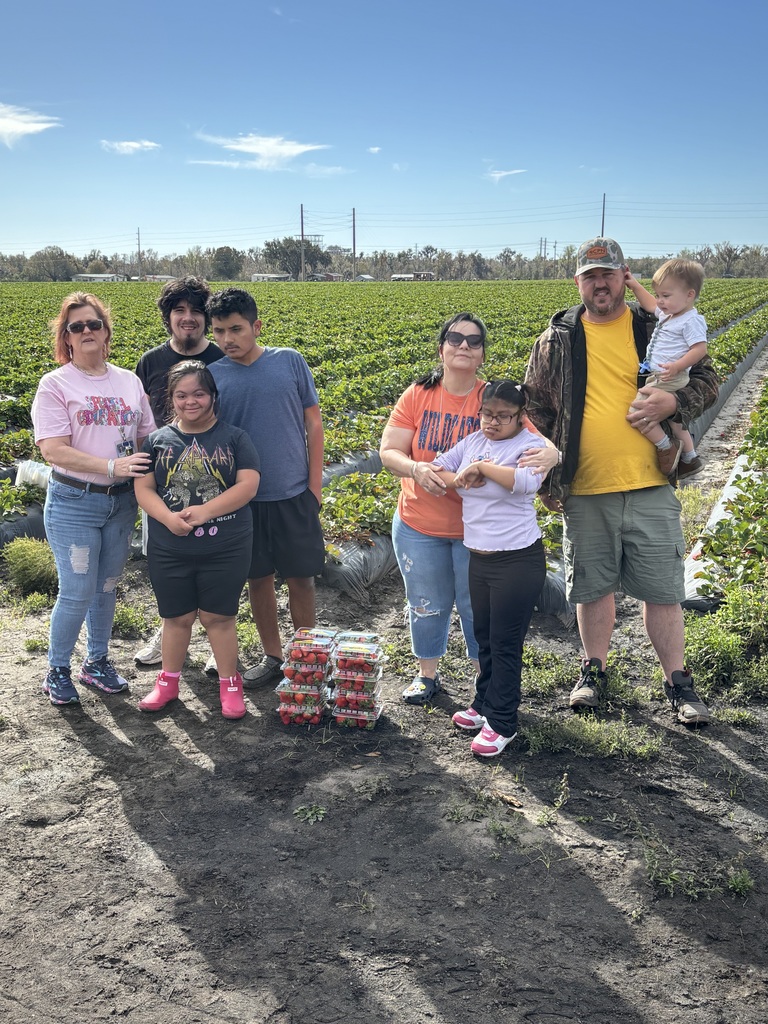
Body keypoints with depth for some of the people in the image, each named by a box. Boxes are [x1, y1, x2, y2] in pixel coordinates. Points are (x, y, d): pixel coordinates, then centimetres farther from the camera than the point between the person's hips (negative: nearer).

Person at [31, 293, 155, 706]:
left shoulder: (129, 381, 7)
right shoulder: (56, 384, -6)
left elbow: (147, 439, 11)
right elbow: (53, 450, -16)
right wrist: (112, 466, -25)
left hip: (121, 501, 4)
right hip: (74, 502, -4)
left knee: (107, 587, 14)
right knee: (77, 594, -3)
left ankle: (97, 662, 32)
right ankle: (57, 671, 18)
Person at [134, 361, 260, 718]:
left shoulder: (234, 438, -1)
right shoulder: (158, 440, 5)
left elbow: (248, 485, -10)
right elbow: (143, 488, 1)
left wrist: (205, 511, -21)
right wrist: (168, 517, -19)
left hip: (225, 549, -2)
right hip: (169, 550, 2)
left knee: (219, 617, 7)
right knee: (176, 617, 14)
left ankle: (230, 684, 23)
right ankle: (168, 681, 32)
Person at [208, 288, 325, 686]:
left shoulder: (290, 361, -2)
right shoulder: (212, 376, -2)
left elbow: (313, 424, 2)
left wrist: (315, 484, -2)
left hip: (294, 493, -1)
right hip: (244, 497, 1)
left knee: (301, 577, 7)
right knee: (258, 577, 11)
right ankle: (272, 656, 26)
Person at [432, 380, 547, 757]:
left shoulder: (531, 444, -11)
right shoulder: (472, 441, 9)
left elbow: (526, 481, -31)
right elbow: (436, 468, 9)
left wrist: (481, 466, -20)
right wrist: (459, 479, -11)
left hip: (518, 560, -7)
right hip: (478, 557, 7)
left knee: (505, 643, 0)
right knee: (483, 637, 19)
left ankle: (502, 723, 11)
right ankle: (485, 703, 36)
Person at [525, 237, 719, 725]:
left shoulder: (659, 331, 4)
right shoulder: (557, 340, 5)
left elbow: (707, 380, 9)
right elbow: (534, 405, 12)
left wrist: (674, 401, -13)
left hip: (650, 487, -1)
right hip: (584, 492, 1)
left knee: (663, 589, 5)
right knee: (593, 587, 13)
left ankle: (678, 681, 21)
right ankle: (594, 671, 32)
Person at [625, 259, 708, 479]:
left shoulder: (691, 321, -15)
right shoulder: (668, 314, 13)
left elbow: (700, 349, -21)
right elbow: (650, 305, 30)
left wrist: (677, 366, -31)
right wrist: (634, 285, 24)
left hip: (668, 380, -11)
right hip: (659, 378, 11)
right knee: (672, 419, 24)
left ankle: (666, 447, -8)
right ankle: (690, 459, 37)